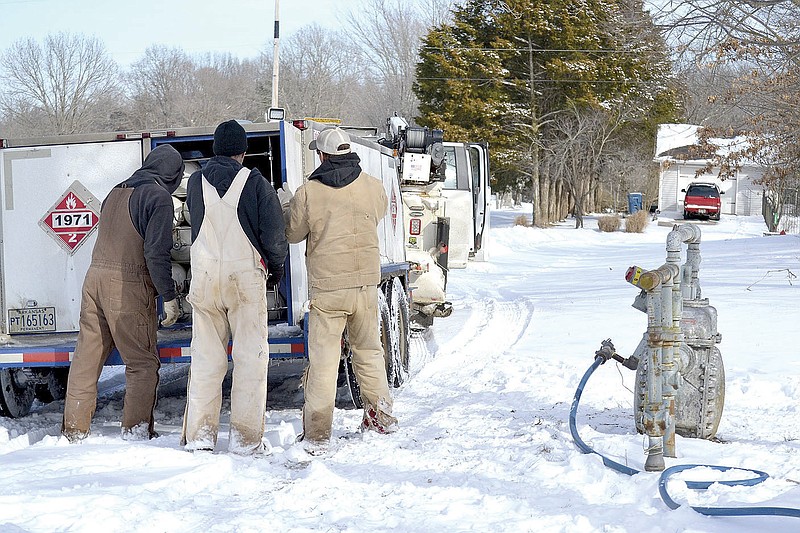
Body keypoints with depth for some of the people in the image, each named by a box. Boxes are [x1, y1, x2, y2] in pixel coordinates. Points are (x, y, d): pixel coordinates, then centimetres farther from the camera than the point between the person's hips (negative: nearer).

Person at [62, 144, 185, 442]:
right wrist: (169, 297, -10)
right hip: (128, 285, -7)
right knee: (142, 362, 1)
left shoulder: (117, 192, 17)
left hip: (95, 276, 7)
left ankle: (74, 430, 17)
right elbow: (157, 253, -13)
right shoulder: (159, 197, -6)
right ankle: (137, 431, -1)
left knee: (87, 356, 11)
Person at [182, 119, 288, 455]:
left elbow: (195, 223, 13)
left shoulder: (195, 183, 4)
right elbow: (274, 233, -5)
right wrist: (276, 268, 10)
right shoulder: (255, 182, -6)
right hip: (245, 277, -3)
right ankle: (245, 438, 3)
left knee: (205, 357, 10)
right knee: (250, 357, 3)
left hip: (204, 279, 3)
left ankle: (199, 433, 9)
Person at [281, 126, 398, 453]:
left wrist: (287, 206, 23)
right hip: (366, 282, 3)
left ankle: (317, 435, 2)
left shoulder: (308, 193, -9)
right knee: (368, 350, 20)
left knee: (323, 360, 0)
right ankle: (381, 416, 29)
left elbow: (292, 234, 4)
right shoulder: (373, 187, 0)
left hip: (327, 288, -3)